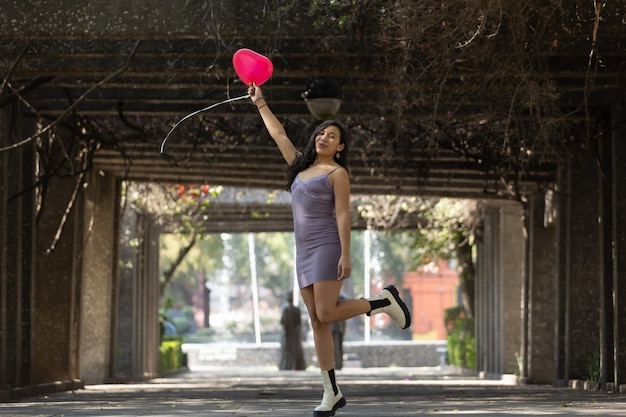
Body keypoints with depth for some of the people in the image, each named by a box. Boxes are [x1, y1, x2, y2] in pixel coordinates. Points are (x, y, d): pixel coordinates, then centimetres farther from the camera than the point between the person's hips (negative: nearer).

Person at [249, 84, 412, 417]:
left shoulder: (337, 173, -3)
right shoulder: (301, 166, 16)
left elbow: (342, 215, -10)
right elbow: (279, 134, 25)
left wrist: (345, 255, -17)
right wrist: (260, 103, 27)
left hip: (327, 247, -7)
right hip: (304, 251, 7)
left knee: (326, 314, -15)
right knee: (316, 320, 2)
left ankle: (384, 301, 7)